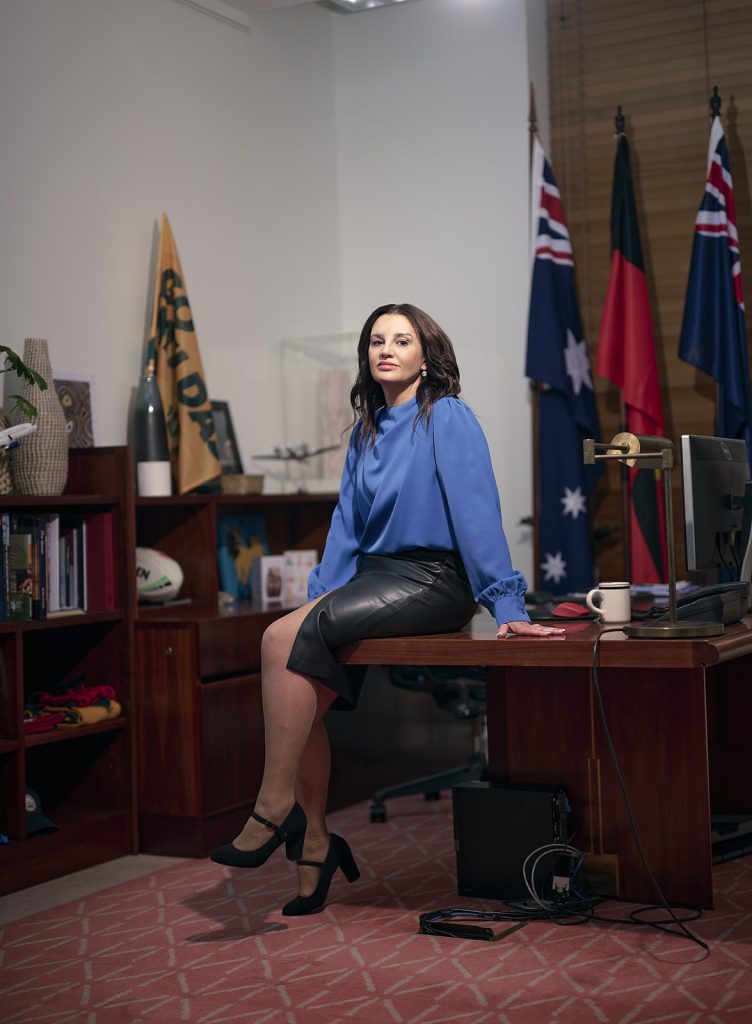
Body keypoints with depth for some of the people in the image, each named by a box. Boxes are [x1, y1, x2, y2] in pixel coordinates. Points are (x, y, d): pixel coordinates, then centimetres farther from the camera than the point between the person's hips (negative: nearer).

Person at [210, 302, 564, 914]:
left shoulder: (448, 417, -4)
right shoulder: (367, 430, 18)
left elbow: (477, 512, -11)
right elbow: (347, 521, 19)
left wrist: (507, 606, -17)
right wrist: (319, 597, 8)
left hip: (433, 582, -6)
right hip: (374, 576, 7)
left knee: (284, 640, -25)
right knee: (302, 691, -17)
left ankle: (274, 809, -17)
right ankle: (314, 842, -3)